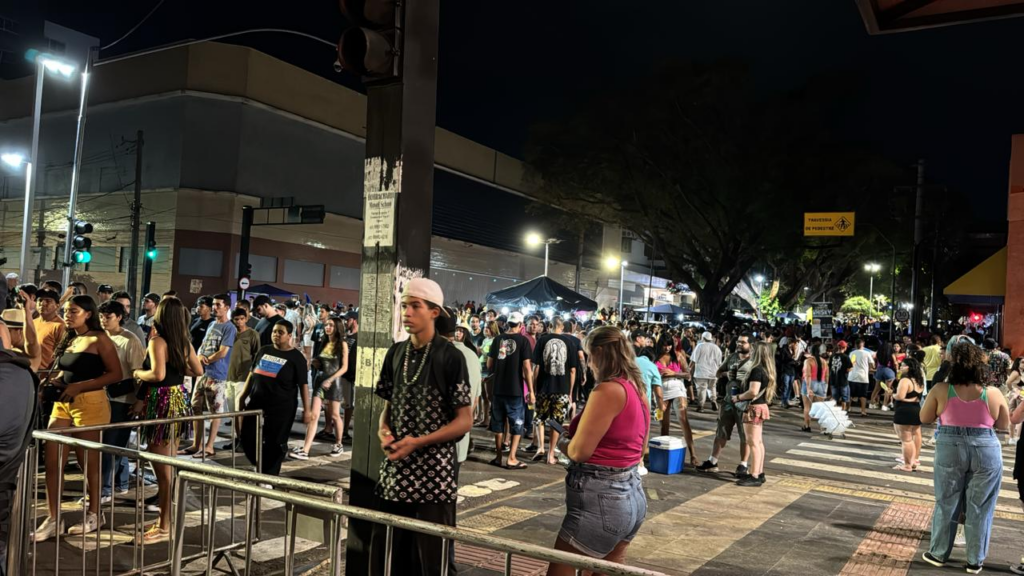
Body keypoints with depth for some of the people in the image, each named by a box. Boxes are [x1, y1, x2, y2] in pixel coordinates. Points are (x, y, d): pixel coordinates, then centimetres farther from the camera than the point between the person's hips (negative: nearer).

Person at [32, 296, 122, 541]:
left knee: (89, 462, 5)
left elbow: (116, 374, -12)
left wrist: (79, 386, -18)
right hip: (63, 403, 7)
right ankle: (53, 519, 10)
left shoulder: (99, 339, -7)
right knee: (52, 461, 1)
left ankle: (95, 514, 22)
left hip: (90, 404, -7)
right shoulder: (68, 340, 16)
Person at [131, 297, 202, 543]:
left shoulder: (157, 341, -14)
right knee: (171, 465, 16)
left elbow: (158, 375, -24)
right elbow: (198, 370, 15)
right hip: (178, 399, 8)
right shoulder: (185, 342, 8)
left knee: (162, 469, -2)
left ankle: (164, 528, 4)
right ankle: (167, 518, 26)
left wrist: (137, 373, -7)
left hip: (161, 402, -8)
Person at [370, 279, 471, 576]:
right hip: (395, 471, 5)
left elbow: (464, 421, -9)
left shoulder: (450, 356, -9)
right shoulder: (396, 353, 7)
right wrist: (384, 432, -6)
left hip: (434, 473, -5)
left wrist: (418, 442, -18)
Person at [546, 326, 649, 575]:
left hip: (602, 500, -9)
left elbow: (579, 451, -18)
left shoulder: (608, 390, -17)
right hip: (632, 495, 10)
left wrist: (563, 443, 4)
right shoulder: (639, 391, 10)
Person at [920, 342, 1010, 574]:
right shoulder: (993, 394, -7)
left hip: (950, 449, 0)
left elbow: (925, 418, 4)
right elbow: (1004, 425, 7)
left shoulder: (940, 391, -8)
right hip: (986, 450, 0)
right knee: (980, 507, 11)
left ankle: (938, 553, 23)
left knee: (946, 503, 13)